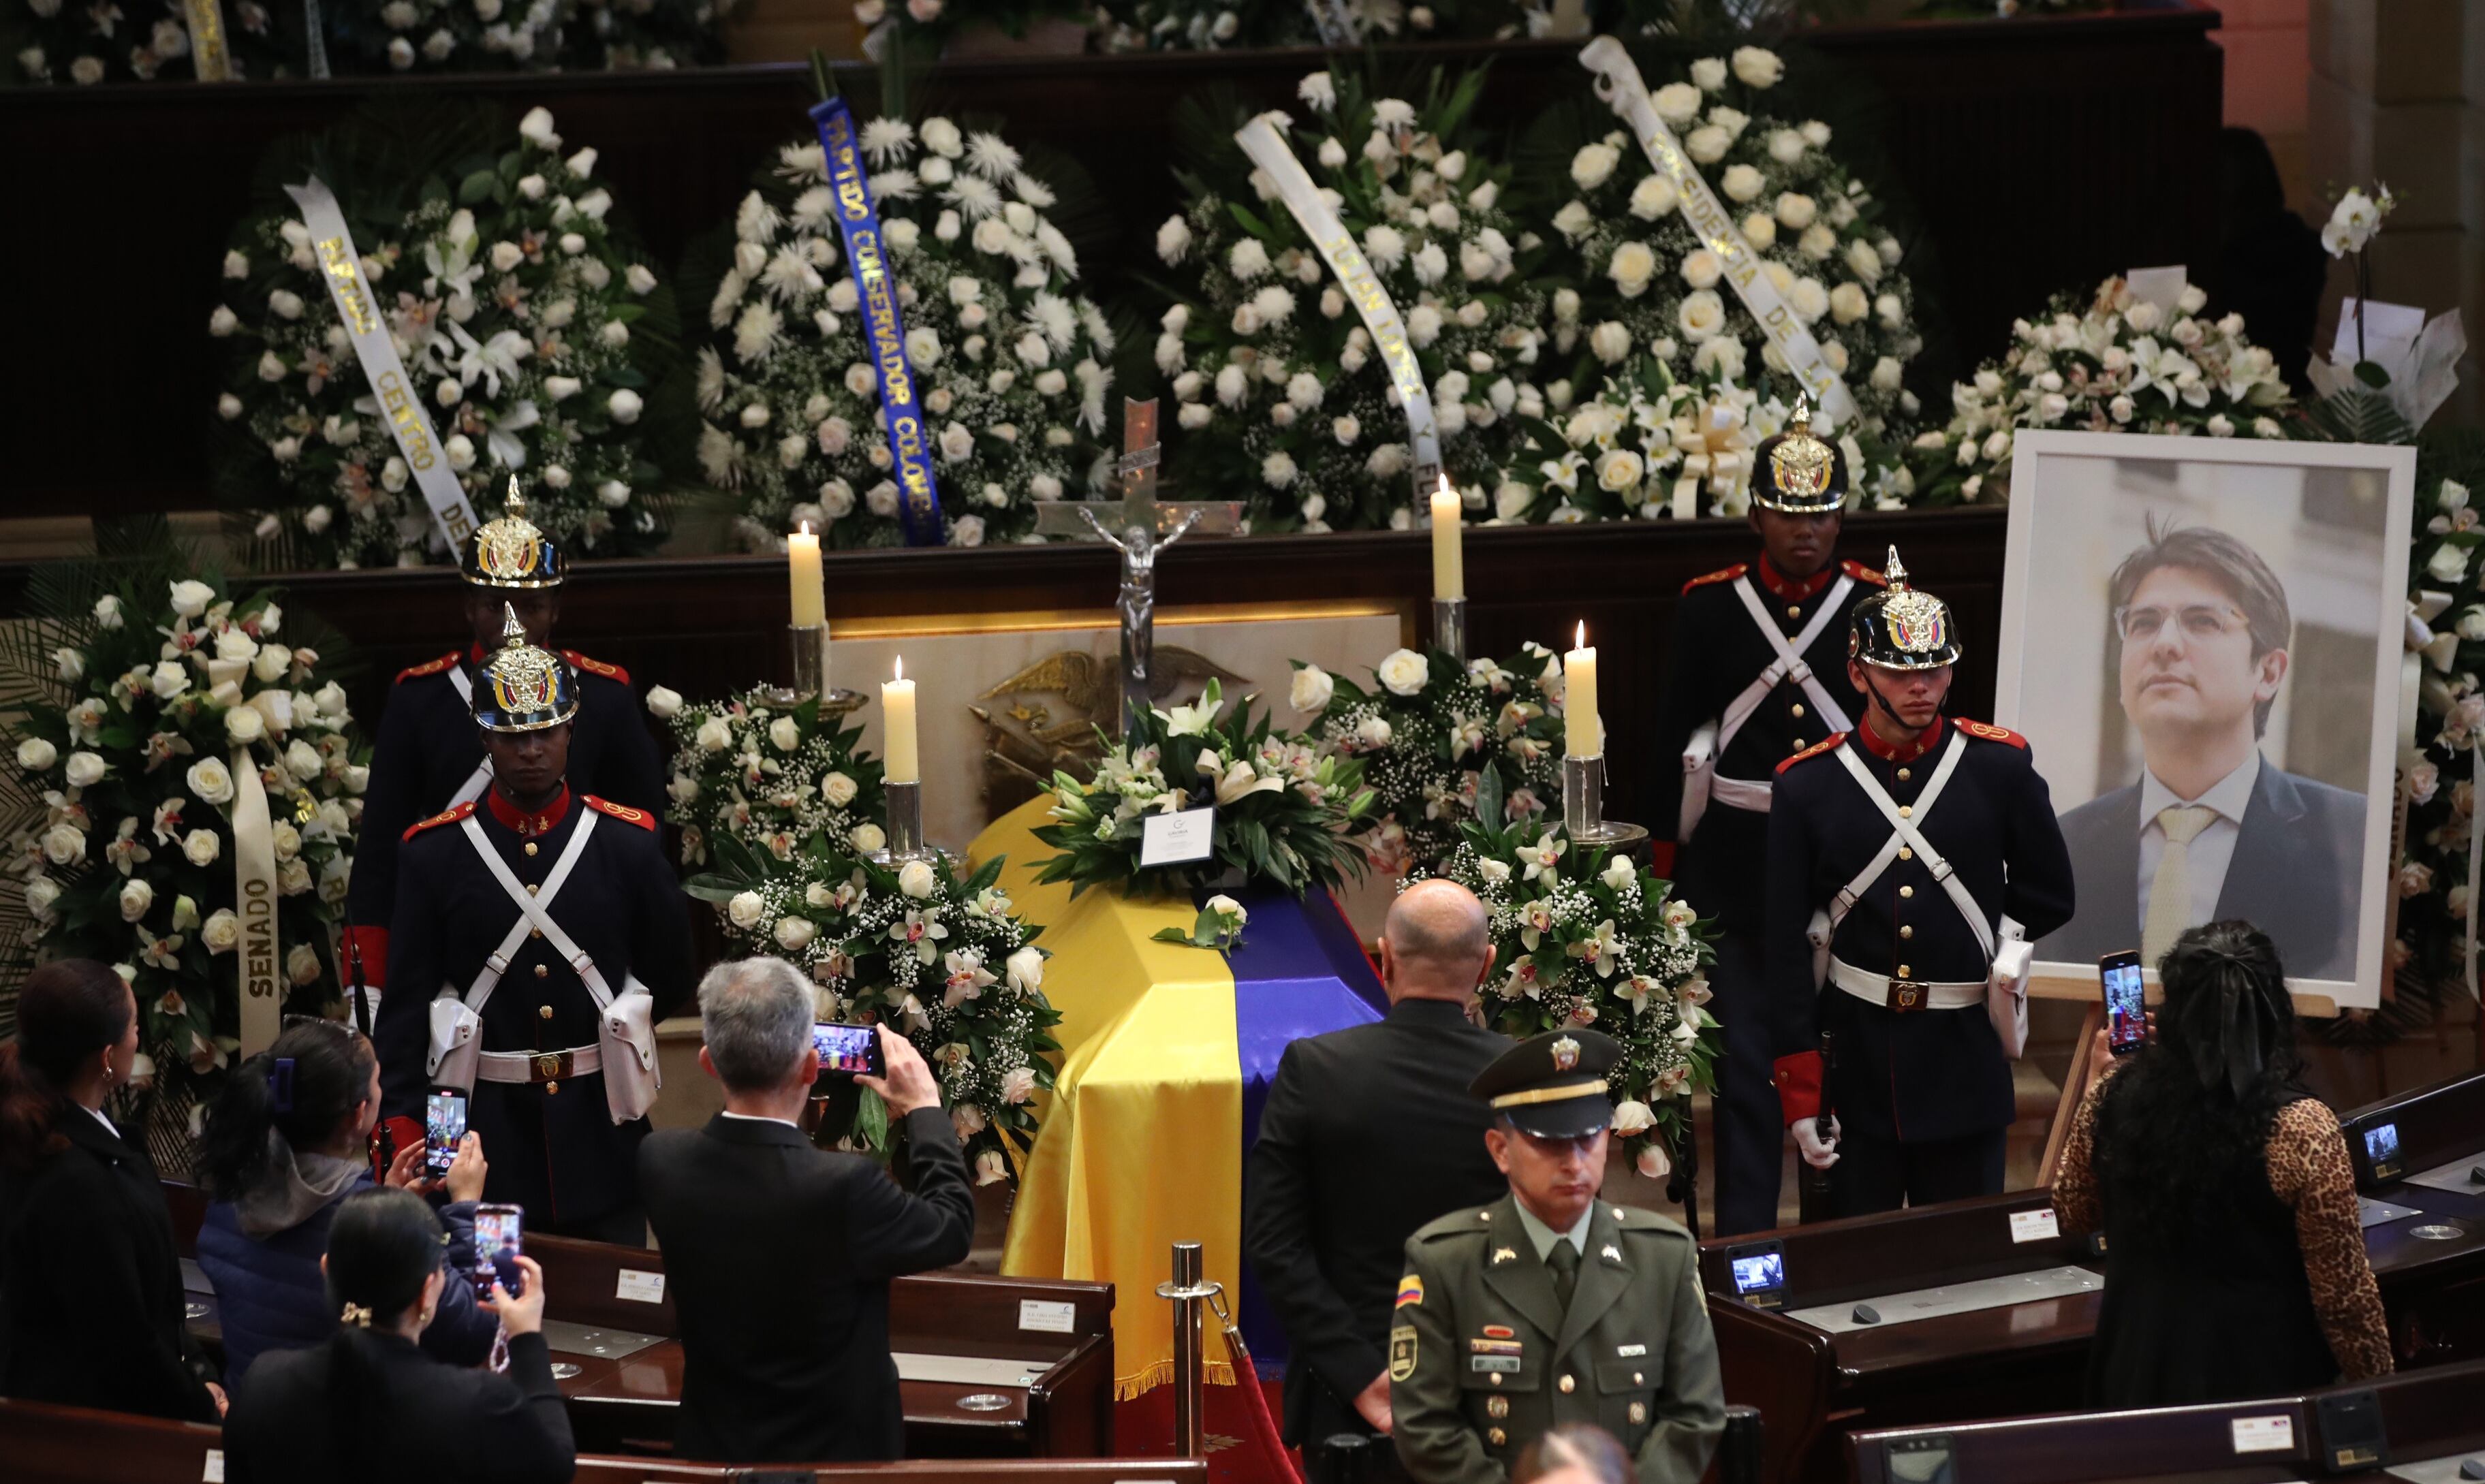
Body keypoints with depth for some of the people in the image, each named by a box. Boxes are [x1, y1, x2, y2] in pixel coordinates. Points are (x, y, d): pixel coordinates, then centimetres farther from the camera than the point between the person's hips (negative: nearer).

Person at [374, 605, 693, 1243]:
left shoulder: (628, 843, 1)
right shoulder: (434, 851, -1)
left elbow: (669, 976, 12)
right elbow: (407, 998, -4)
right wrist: (400, 1125, -13)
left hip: (602, 1137, 1)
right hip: (483, 1137, -1)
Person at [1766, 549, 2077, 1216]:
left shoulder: (2001, 766, -1)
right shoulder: (1807, 785, -2)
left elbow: (2049, 899, 13)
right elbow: (1787, 946, -1)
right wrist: (1800, 1094, -5)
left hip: (1965, 1065, 0)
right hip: (1855, 1061, 0)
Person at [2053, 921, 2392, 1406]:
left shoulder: (2114, 1097, -10)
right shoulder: (2301, 1131, -22)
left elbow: (2074, 1212, 10)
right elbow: (2343, 1292, -15)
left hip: (2138, 1383, 4)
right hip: (2261, 1388, -4)